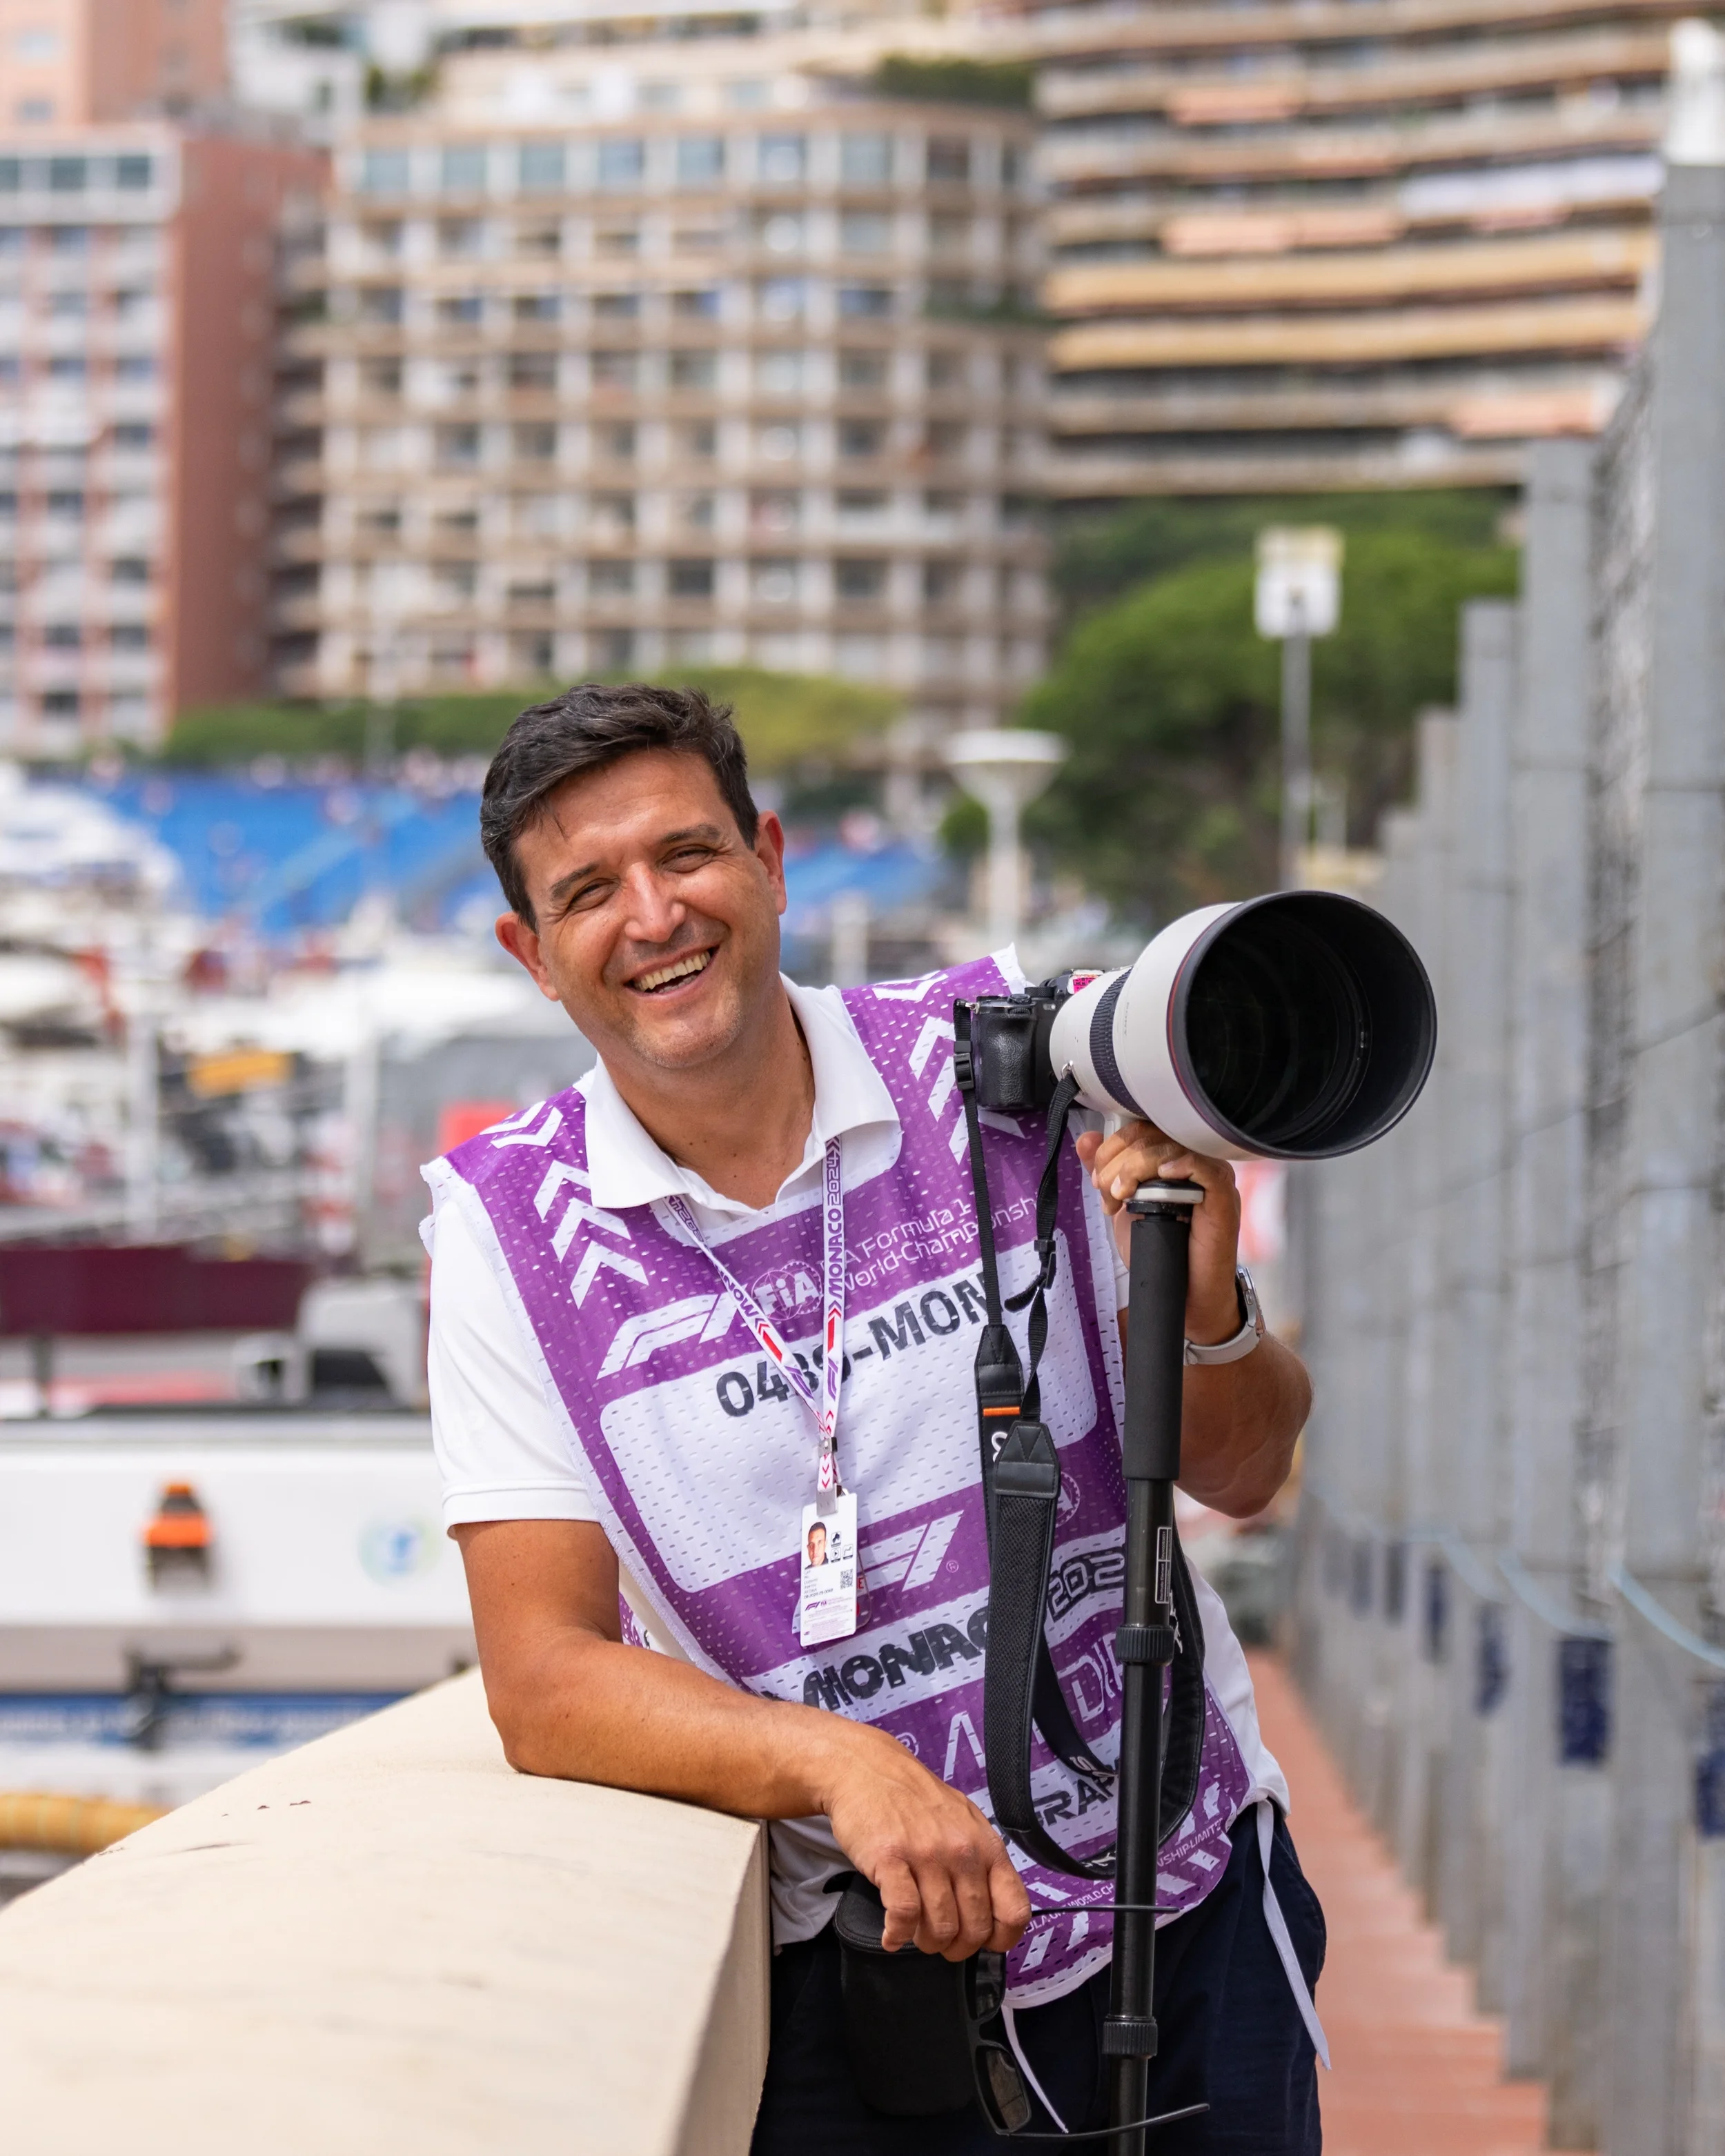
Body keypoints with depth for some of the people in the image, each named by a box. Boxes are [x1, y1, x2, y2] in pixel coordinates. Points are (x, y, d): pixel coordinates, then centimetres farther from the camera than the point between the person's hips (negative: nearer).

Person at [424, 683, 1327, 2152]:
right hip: (859, 1972, -1)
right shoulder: (508, 1229, -6)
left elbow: (1241, 1477, 3)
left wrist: (1200, 1306, -19)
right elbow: (543, 1679, -12)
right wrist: (839, 1762, -28)